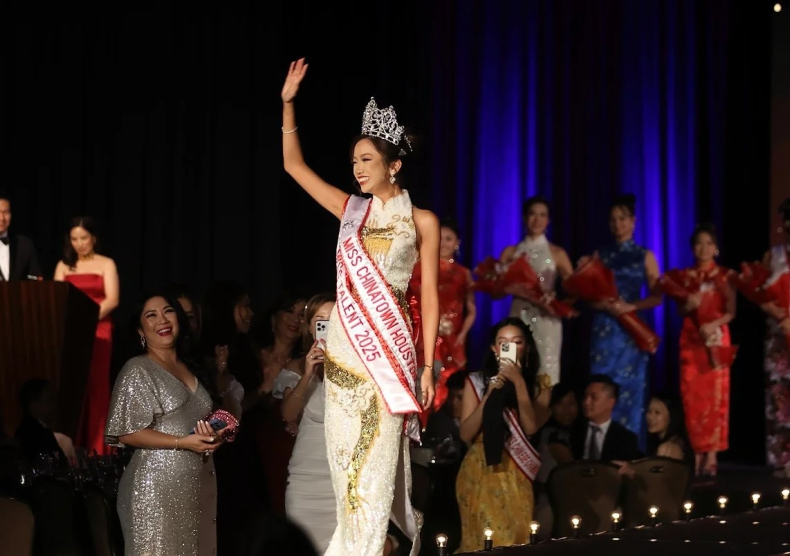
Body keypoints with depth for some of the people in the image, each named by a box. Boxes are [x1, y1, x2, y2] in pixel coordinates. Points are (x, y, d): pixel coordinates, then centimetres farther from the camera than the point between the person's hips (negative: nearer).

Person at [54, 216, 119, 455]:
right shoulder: (63, 265, 15)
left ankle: (94, 447, -4)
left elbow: (112, 299, -4)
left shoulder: (106, 264, 6)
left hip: (97, 331, -2)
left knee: (94, 385, -6)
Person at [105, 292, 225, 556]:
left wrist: (215, 436, 2)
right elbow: (127, 433, -12)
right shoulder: (137, 370, -5)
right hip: (158, 487, -7)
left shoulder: (191, 368, 16)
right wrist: (183, 442, -18)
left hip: (198, 485, 7)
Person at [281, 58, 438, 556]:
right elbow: (294, 165, 14)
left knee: (376, 459, -8)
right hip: (343, 346, 4)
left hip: (388, 347, -4)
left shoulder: (421, 222, 1)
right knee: (347, 457, 4)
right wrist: (288, 104, 5)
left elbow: (429, 296, 0)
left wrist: (428, 366, -6)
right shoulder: (351, 210, 12)